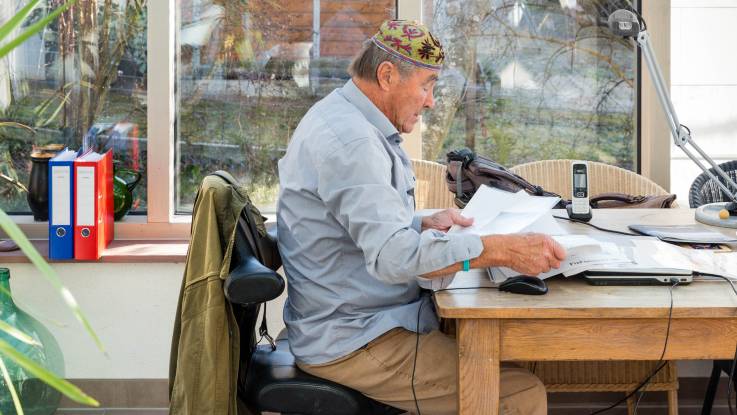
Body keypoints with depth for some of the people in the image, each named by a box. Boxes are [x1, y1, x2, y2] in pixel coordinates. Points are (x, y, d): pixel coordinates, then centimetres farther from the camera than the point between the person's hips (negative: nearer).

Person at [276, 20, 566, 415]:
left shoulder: (341, 118, 12)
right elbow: (392, 254, -32)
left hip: (348, 321, 11)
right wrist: (503, 250, -32)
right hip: (351, 345, -11)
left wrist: (423, 225, 8)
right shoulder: (349, 140, -22)